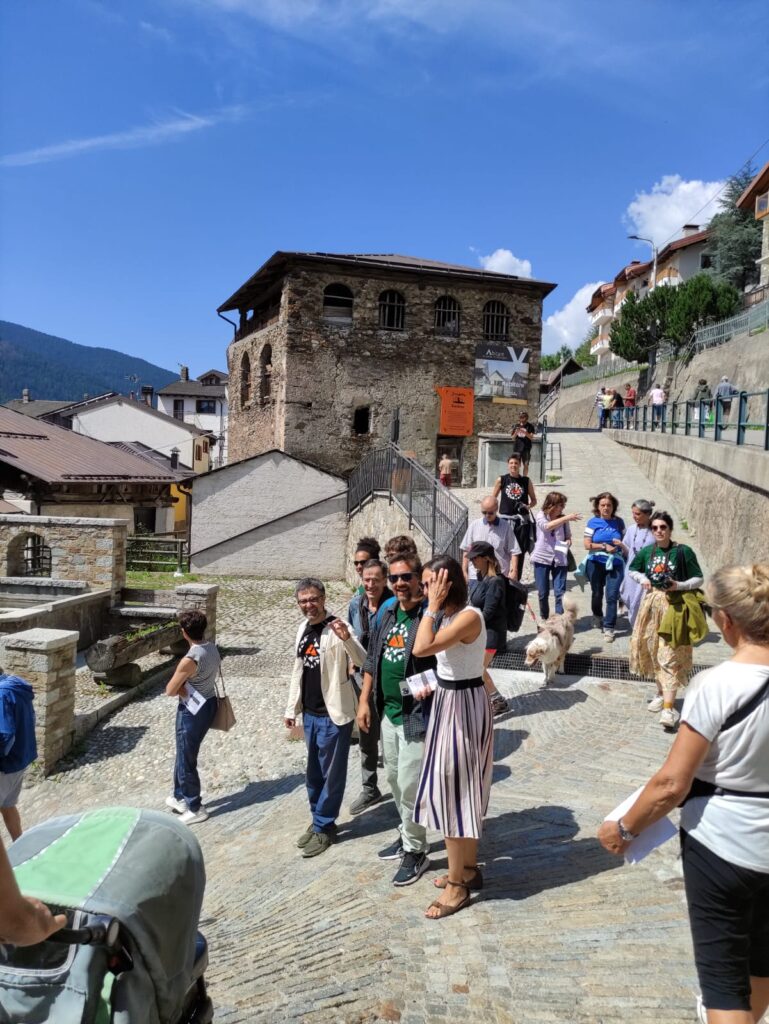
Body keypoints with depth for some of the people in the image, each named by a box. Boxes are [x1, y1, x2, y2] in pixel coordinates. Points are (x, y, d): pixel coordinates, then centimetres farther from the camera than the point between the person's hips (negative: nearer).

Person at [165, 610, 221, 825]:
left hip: (193, 711, -9)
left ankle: (195, 809, 18)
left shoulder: (190, 660, -28)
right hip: (208, 705, 9)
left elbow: (170, 691, -19)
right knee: (184, 754, 24)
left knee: (186, 760, 6)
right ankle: (181, 797, 38)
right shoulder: (212, 648, -2)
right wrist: (185, 684, 1)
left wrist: (180, 685, 0)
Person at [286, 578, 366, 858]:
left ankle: (324, 827, 20)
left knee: (331, 773, 6)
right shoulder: (303, 628, 7)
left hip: (334, 714, -7)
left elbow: (363, 662, -27)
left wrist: (347, 639, -44)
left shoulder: (336, 629, -15)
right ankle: (319, 820, 35)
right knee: (313, 772, 19)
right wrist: (291, 708, 15)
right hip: (310, 713, 7)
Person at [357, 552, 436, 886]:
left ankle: (415, 852, 21)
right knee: (394, 778, 21)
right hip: (388, 711, 8)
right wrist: (364, 700, 12)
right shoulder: (387, 610, 6)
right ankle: (407, 833, 41)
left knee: (410, 785, 1)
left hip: (416, 714, -8)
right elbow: (372, 659, 13)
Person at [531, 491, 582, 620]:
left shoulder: (563, 519, 3)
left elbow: (568, 536, 13)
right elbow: (547, 526, -25)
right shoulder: (540, 516, -4)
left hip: (559, 559, 1)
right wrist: (566, 518, -32)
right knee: (543, 593, 8)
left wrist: (568, 542, -11)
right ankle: (544, 619, 27)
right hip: (542, 558, -1)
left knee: (560, 593, -5)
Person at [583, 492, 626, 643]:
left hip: (615, 564, 0)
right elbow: (587, 545, -7)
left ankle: (609, 628, -2)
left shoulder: (618, 522, 3)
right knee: (597, 593, 15)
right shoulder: (593, 522, -2)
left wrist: (621, 544, -6)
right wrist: (605, 546, -14)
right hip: (596, 563, 0)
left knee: (612, 596, -8)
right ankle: (597, 616, 43)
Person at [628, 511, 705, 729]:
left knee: (669, 656, -10)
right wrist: (642, 579, -1)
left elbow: (699, 580, -4)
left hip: (674, 606, -5)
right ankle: (662, 693, 33)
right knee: (653, 651, 13)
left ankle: (669, 707, -12)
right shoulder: (646, 551, 3)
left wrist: (679, 585, -21)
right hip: (652, 604, 5)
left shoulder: (683, 551, -9)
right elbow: (632, 570, 20)